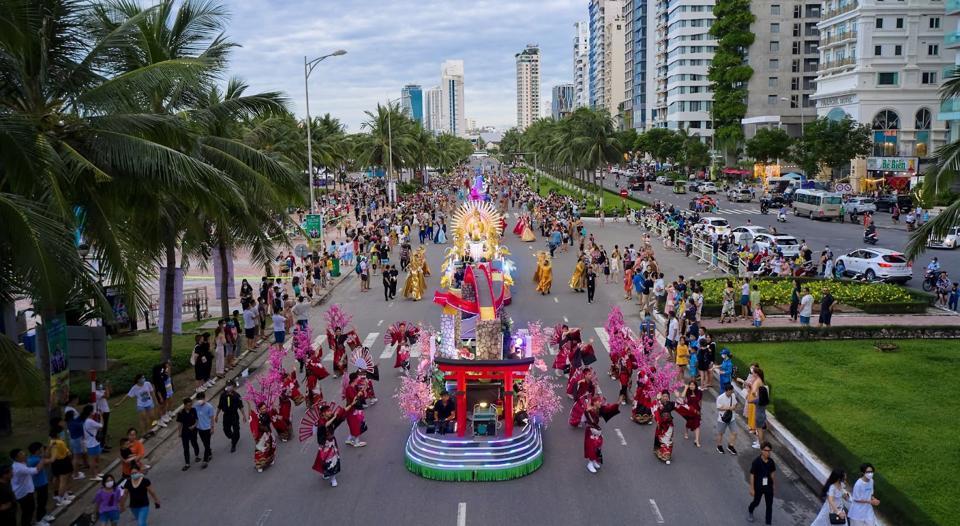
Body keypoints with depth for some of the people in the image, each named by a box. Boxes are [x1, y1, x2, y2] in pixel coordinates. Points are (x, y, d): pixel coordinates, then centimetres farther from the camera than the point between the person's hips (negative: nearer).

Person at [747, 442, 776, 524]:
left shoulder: (771, 462, -9)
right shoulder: (756, 462, -22)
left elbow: (772, 474, 6)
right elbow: (752, 475, -15)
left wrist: (774, 484, 14)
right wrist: (752, 488, -13)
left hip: (768, 486, 3)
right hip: (758, 487, -3)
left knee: (769, 505, 6)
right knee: (756, 502, 19)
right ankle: (750, 511, 52)